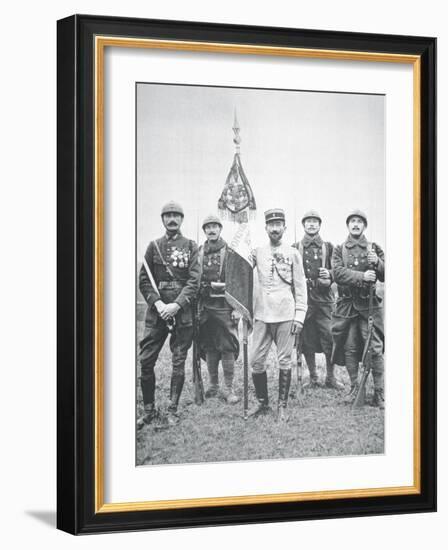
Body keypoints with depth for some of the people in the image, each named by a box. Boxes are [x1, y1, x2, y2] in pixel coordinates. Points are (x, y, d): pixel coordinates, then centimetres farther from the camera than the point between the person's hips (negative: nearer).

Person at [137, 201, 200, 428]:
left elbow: (194, 281, -4)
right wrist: (157, 303, -11)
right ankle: (149, 410, 10)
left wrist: (177, 305, -16)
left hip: (182, 312, -1)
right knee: (146, 360, -2)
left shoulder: (191, 246, 5)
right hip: (156, 312, 1)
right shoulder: (154, 246, 9)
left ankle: (172, 410, 12)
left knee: (179, 363, 3)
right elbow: (144, 280, 5)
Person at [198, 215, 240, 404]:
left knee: (228, 348, -4)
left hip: (225, 305, -4)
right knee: (209, 347, 9)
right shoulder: (199, 252, 11)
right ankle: (213, 385, 20)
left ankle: (229, 389, 1)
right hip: (205, 305, 4)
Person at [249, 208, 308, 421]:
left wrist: (299, 316, -2)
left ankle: (282, 406, 11)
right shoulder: (257, 252, 8)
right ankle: (262, 402, 17)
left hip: (285, 316, -2)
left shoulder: (292, 254, 3)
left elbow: (300, 287, 3)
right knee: (256, 360, 1)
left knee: (284, 361, 2)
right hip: (262, 315, 2)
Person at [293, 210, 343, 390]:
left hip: (324, 299, 0)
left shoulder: (328, 247, 11)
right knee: (306, 340, 3)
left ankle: (331, 377, 7)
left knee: (330, 338, -5)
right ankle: (313, 378, 15)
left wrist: (329, 274, -8)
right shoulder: (295, 248, 9)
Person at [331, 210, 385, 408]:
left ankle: (379, 393, -3)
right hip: (346, 304, 1)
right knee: (350, 349, 4)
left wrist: (377, 262, -17)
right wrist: (362, 276, -21)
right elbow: (338, 273, -7)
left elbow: (385, 275, 4)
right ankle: (354, 389, 16)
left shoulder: (374, 249, 10)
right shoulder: (339, 250, 9)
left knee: (375, 349, -7)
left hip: (369, 304, -1)